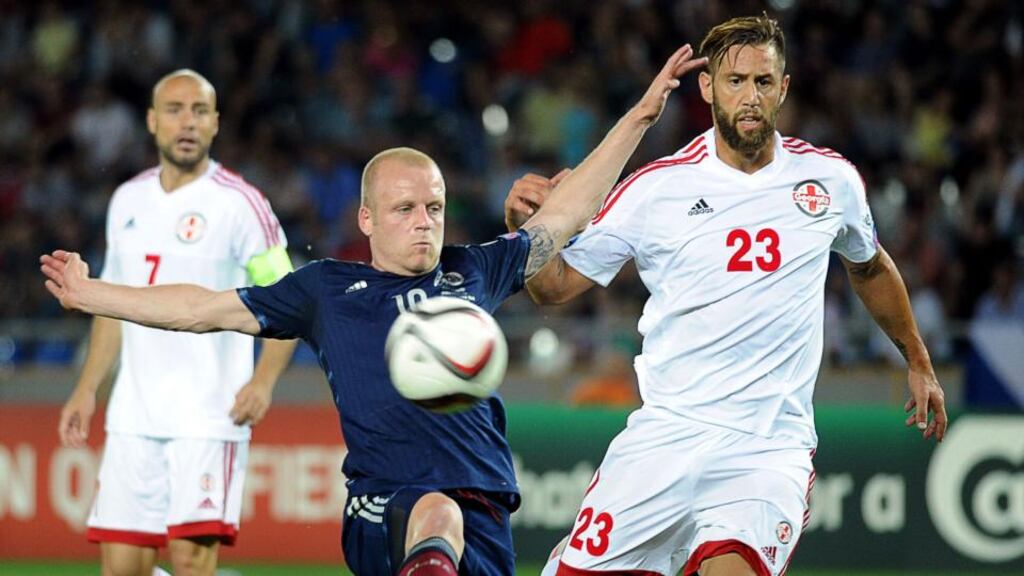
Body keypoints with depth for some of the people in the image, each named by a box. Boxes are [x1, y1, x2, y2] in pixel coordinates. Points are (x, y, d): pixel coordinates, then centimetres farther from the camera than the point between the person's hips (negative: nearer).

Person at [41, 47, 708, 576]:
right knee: (438, 514, -37)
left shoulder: (473, 273, 22)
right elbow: (207, 309, 23)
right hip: (383, 508, -2)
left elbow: (566, 214, 28)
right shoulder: (327, 288, 18)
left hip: (484, 513, 2)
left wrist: (640, 117, 27)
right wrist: (89, 293, 24)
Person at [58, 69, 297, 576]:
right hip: (133, 416, 6)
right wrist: (87, 388, 17)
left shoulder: (238, 203, -5)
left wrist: (263, 381, -18)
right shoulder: (127, 200, 12)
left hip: (209, 417, -5)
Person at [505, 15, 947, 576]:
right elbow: (557, 284, 2)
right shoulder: (655, 188, -1)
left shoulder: (831, 179, 6)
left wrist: (917, 361, 33)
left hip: (771, 444, 0)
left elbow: (869, 267, 26)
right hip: (666, 432, 0)